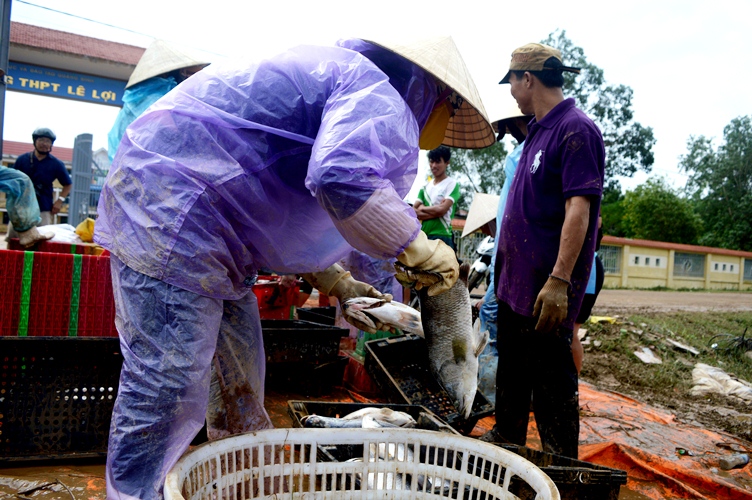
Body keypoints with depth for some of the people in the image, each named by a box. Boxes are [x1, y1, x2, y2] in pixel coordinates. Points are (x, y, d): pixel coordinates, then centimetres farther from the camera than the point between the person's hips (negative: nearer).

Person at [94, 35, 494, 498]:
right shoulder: (379, 95, -9)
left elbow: (288, 215, 26)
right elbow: (342, 179, -33)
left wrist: (334, 281, 20)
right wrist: (419, 248, -18)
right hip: (169, 202, -11)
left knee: (239, 385, 15)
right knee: (167, 388, -8)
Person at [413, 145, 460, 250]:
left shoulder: (452, 184, 0)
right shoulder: (425, 186, 16)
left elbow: (442, 209, -12)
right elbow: (414, 211, 7)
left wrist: (422, 208, 3)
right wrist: (435, 211, -7)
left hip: (442, 236, -6)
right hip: (423, 236, 6)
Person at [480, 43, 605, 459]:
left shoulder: (576, 130, -14)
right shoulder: (537, 129, 15)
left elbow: (578, 210, -23)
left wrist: (559, 281, -29)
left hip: (546, 289, -9)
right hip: (514, 281, 9)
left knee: (551, 379, 2)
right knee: (511, 370, 20)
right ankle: (505, 438, 38)